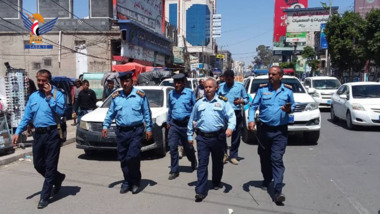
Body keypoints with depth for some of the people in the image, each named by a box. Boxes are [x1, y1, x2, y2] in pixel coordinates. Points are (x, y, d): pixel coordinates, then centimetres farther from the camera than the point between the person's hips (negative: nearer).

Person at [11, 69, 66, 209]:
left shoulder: (57, 94, -3)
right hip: (38, 134, 6)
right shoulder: (33, 96, 13)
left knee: (50, 166, 1)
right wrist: (18, 132, 3)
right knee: (38, 165, 12)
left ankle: (45, 197, 11)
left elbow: (60, 111, -19)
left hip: (52, 134, -6)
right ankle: (58, 178, 37)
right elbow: (26, 117, 12)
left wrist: (49, 96, -16)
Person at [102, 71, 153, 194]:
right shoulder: (116, 96, 11)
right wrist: (105, 126, 7)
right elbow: (111, 113, 16)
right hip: (121, 131, 4)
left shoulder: (140, 95, 2)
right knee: (122, 158, 6)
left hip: (136, 131, -4)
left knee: (132, 156, -13)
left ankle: (135, 182, 6)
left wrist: (149, 128, 0)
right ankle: (127, 182, 22)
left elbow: (147, 113, 4)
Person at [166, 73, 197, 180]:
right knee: (172, 147, -4)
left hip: (186, 124, -3)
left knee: (188, 146, 11)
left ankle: (193, 162, 41)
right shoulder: (171, 93, 7)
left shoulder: (190, 93, -5)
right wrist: (168, 122, 19)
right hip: (174, 124, 3)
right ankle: (174, 170, 7)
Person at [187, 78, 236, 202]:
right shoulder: (199, 103, 10)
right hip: (202, 137, 0)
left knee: (218, 162, 16)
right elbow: (192, 120, 15)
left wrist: (230, 127, -24)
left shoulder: (222, 102, 3)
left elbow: (231, 116, -5)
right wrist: (190, 135, 14)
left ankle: (216, 183, 39)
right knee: (202, 164, -5)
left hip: (218, 137, 0)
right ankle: (201, 191, -4)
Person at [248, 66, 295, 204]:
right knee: (264, 158, 14)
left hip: (280, 131, -1)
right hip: (264, 129, 2)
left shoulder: (287, 90, 5)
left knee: (277, 159, -9)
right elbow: (253, 105, 1)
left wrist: (289, 109, -10)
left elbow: (293, 105, 15)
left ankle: (278, 191, -10)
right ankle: (267, 180, 37)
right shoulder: (262, 89, 3)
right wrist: (251, 120, -15)